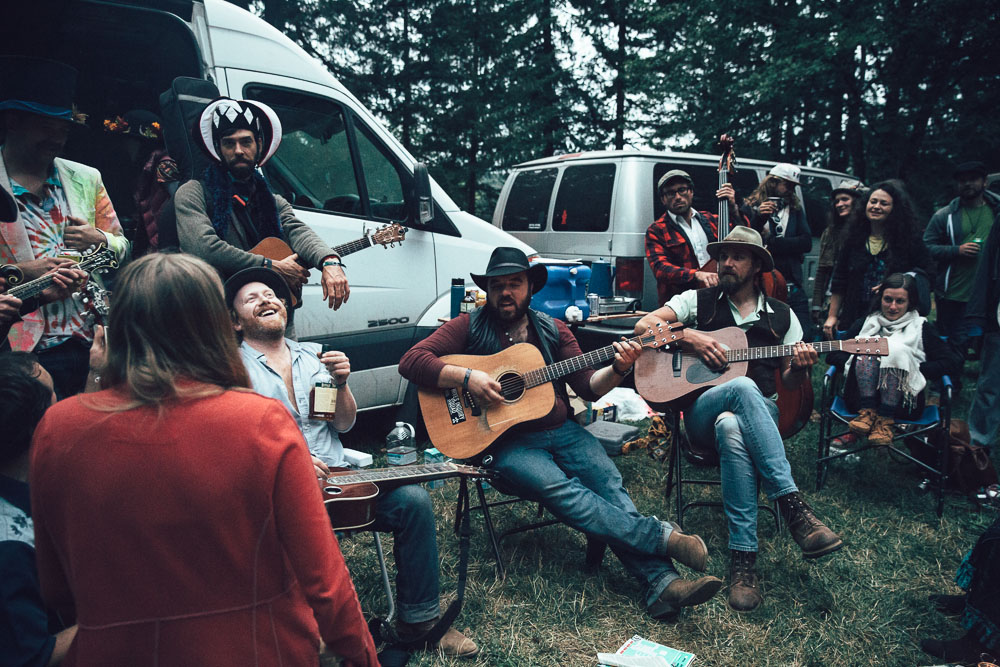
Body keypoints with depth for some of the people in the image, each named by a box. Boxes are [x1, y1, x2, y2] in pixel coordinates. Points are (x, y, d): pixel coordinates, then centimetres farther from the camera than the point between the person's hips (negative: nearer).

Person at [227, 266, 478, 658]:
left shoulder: (315, 355, 17)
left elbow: (343, 424, 14)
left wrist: (341, 383, -5)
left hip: (335, 478, 5)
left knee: (413, 500, -16)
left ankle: (419, 619, -2)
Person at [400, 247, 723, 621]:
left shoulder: (553, 331, 13)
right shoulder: (470, 327, 2)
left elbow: (588, 387, 9)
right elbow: (411, 361, -8)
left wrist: (618, 370, -13)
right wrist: (466, 377, -21)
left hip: (561, 430, 4)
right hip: (504, 441, -3)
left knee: (609, 484, -22)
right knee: (559, 488, -31)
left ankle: (661, 586, -31)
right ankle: (664, 537, -30)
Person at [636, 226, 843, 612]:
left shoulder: (781, 316, 17)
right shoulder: (699, 301, 11)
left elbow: (790, 383, 16)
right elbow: (644, 325, -1)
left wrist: (799, 367, -8)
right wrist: (689, 337, -14)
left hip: (761, 412, 1)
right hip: (701, 412, -1)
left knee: (731, 428, -38)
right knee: (744, 387, -38)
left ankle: (743, 557, -36)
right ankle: (792, 506, -39)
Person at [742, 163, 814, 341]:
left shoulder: (796, 208, 15)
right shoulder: (751, 206, 7)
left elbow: (806, 243, 2)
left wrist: (771, 244, -9)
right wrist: (759, 218, -16)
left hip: (792, 285, 3)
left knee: (805, 336, -4)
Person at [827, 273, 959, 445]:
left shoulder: (922, 328, 13)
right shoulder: (865, 324, 17)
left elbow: (953, 362, 2)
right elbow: (832, 354, 9)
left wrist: (915, 368, -9)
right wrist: (859, 359, -10)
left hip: (903, 404, -1)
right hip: (861, 399, 1)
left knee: (897, 348, -24)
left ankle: (886, 420, -29)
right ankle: (867, 412, -27)